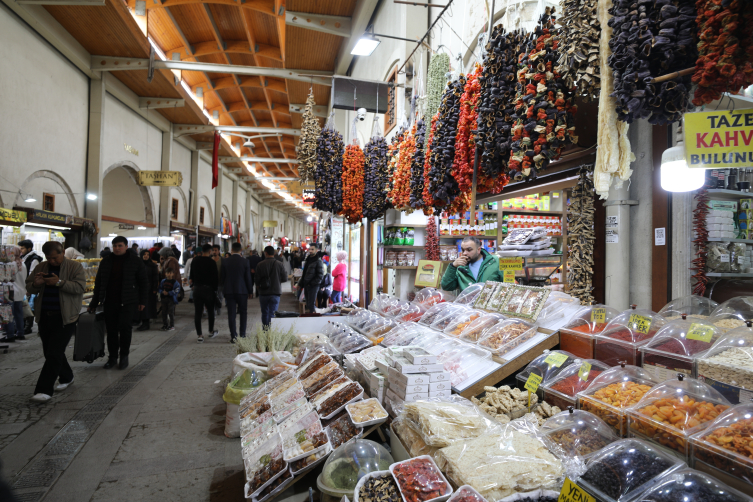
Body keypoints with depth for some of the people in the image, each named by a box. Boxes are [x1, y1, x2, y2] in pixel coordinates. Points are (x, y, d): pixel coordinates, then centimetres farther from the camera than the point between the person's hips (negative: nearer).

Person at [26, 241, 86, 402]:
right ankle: (66, 378, 33)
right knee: (49, 352, 15)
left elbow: (80, 287, -15)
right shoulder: (40, 268, 11)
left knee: (54, 353, -9)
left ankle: (44, 389, -5)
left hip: (65, 318, -6)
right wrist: (35, 284, -9)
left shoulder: (75, 267, -5)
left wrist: (59, 282, -26)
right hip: (44, 317, 6)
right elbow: (29, 288, 13)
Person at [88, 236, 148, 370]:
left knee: (125, 327, -7)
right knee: (111, 329, 6)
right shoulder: (106, 261, 9)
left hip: (128, 302, -3)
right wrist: (93, 304, 13)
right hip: (110, 301, 4)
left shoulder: (136, 261, 0)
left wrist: (142, 301, -3)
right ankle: (112, 357, 20)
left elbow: (143, 282, 2)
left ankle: (124, 356, 9)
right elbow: (98, 283, 15)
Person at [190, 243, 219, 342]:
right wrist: (215, 289, -1)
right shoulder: (211, 262, -12)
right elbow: (215, 277, -11)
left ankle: (199, 335, 3)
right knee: (210, 310, 15)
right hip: (208, 289, -3)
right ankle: (211, 331, 25)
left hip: (197, 289, 3)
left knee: (197, 312, 4)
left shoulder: (195, 261, 3)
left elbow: (192, 274, 11)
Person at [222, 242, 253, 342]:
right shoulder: (245, 262, -8)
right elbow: (248, 278, -4)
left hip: (229, 290, 1)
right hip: (242, 290, -1)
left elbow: (222, 277, 2)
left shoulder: (225, 261, -3)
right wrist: (250, 290, 7)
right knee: (243, 313, 11)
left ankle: (233, 336, 6)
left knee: (231, 314, 6)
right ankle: (242, 335, 12)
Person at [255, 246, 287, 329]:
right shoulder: (279, 264, -7)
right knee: (272, 313, 2)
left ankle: (265, 330, 24)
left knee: (264, 313, 16)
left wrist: (258, 288, 15)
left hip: (263, 293, 1)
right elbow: (285, 278, -4)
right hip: (275, 292, -1)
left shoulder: (260, 265, -8)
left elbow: (256, 279, -5)